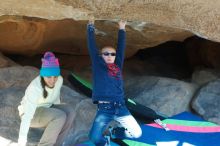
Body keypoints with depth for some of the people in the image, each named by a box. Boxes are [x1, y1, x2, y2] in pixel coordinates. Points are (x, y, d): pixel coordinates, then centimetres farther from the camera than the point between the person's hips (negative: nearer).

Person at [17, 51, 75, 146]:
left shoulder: (59, 80, -15)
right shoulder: (35, 87, -34)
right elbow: (27, 115, -37)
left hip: (45, 110, 6)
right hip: (31, 113, -6)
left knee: (70, 112, -18)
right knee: (60, 116, -28)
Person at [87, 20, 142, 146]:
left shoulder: (118, 66, 15)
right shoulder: (98, 65, 7)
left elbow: (121, 48, 17)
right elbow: (92, 47, 4)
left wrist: (122, 29, 18)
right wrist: (91, 27, 5)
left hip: (120, 108, 4)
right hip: (104, 109, -3)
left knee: (137, 133, -4)